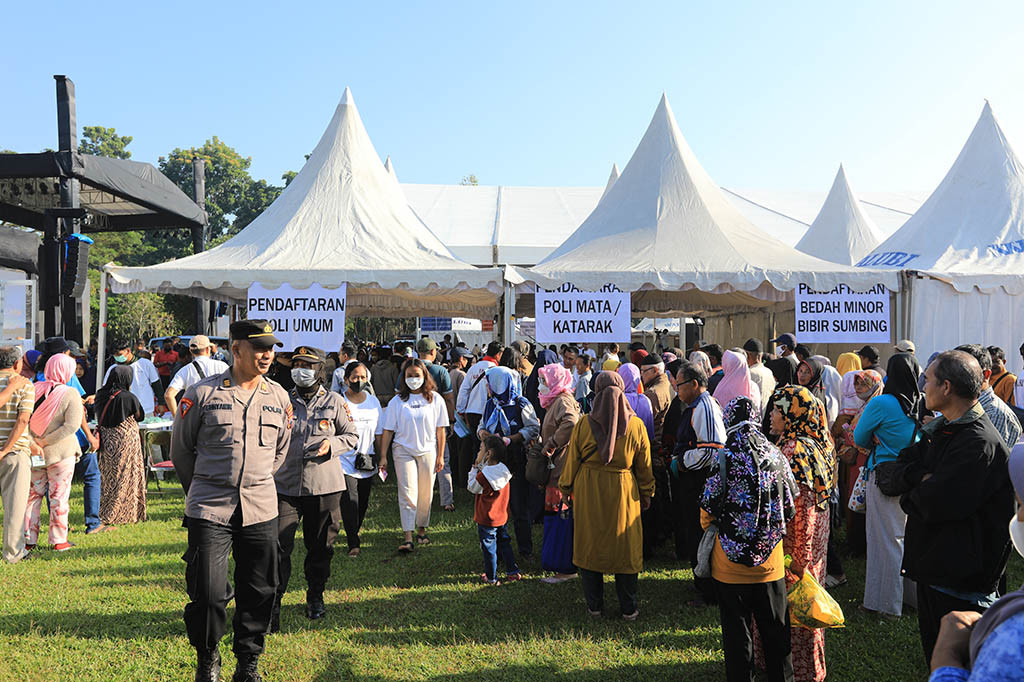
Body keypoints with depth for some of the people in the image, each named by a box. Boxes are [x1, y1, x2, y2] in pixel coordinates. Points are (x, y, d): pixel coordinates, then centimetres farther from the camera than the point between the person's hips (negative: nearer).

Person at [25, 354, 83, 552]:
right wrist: (45, 441, -14)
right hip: (61, 453, -4)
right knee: (59, 496, 5)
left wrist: (33, 441, -2)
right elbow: (72, 425, -20)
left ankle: (28, 539, 17)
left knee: (32, 495, 14)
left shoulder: (34, 389, -2)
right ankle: (58, 541, 10)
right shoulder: (70, 394, -13)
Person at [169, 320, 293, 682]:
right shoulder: (202, 393, -4)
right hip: (209, 511, -3)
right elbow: (181, 449, 9)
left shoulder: (279, 397, 6)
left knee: (259, 593, 8)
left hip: (261, 510, 3)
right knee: (207, 593, -3)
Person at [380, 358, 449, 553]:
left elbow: (440, 429, 5)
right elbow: (388, 430, 3)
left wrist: (440, 456, 3)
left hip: (428, 451, 1)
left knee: (425, 494, 8)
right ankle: (408, 538, -9)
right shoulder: (397, 401, 1)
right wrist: (383, 456, 0)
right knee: (408, 494, -8)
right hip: (404, 450, -1)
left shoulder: (435, 399, 2)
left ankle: (421, 531, 24)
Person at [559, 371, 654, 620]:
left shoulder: (584, 424, -9)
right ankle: (629, 608, 18)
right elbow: (645, 467, 3)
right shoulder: (636, 425, -6)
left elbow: (572, 461, -1)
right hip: (623, 491, 0)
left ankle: (594, 606, 19)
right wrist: (647, 494, 15)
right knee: (625, 547, 10)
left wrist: (566, 487, 14)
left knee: (590, 545, 12)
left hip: (588, 490, 0)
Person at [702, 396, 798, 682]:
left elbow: (707, 511, -9)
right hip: (770, 562, 3)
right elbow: (789, 510, 3)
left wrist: (710, 525, 13)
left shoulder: (724, 458, -15)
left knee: (737, 631, 10)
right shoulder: (777, 456, -5)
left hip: (731, 562, -3)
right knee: (776, 628, 18)